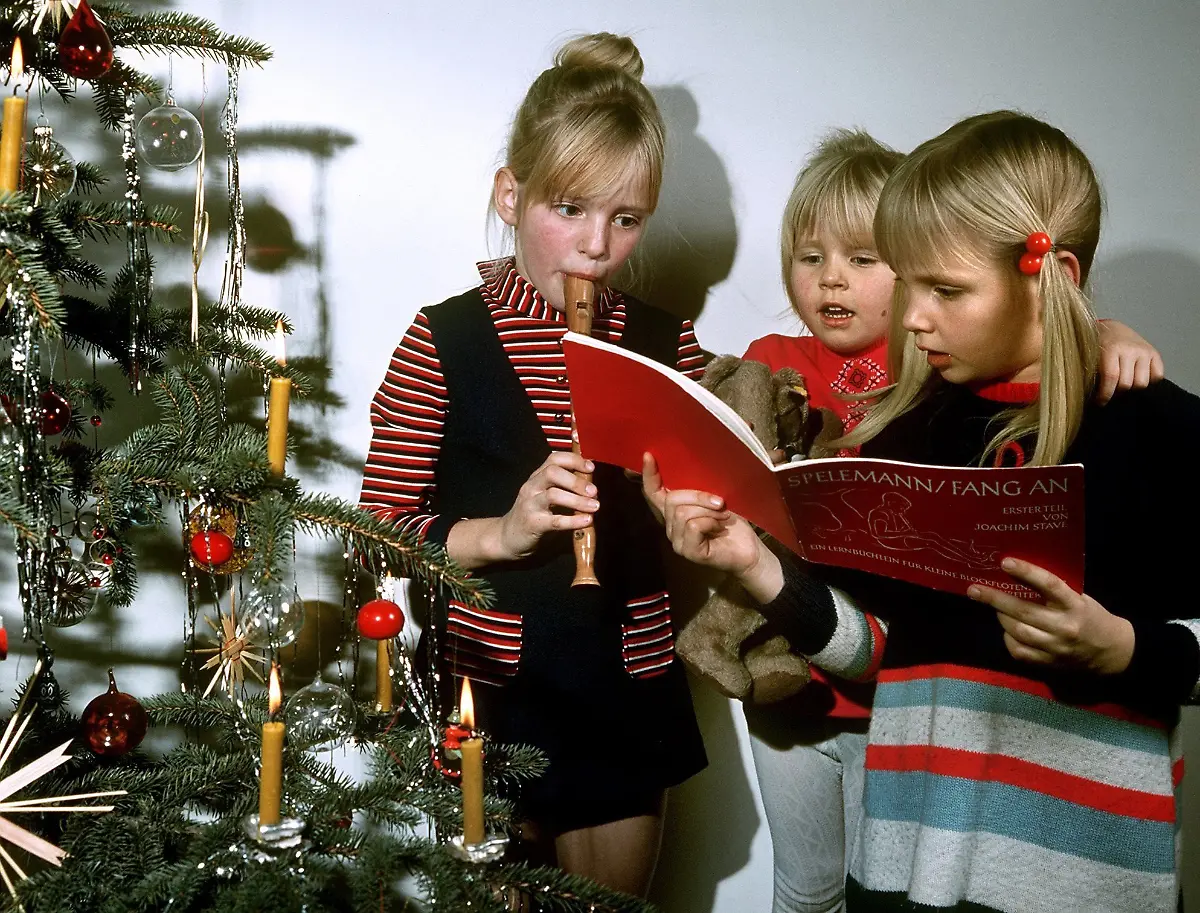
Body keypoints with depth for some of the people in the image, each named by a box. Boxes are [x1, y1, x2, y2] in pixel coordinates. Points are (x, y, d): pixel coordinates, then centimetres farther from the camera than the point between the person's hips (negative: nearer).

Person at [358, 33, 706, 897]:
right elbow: (378, 532, -10)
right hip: (486, 693, -3)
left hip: (628, 696, 3)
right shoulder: (446, 341, -8)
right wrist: (498, 533, -26)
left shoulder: (668, 342, 2)